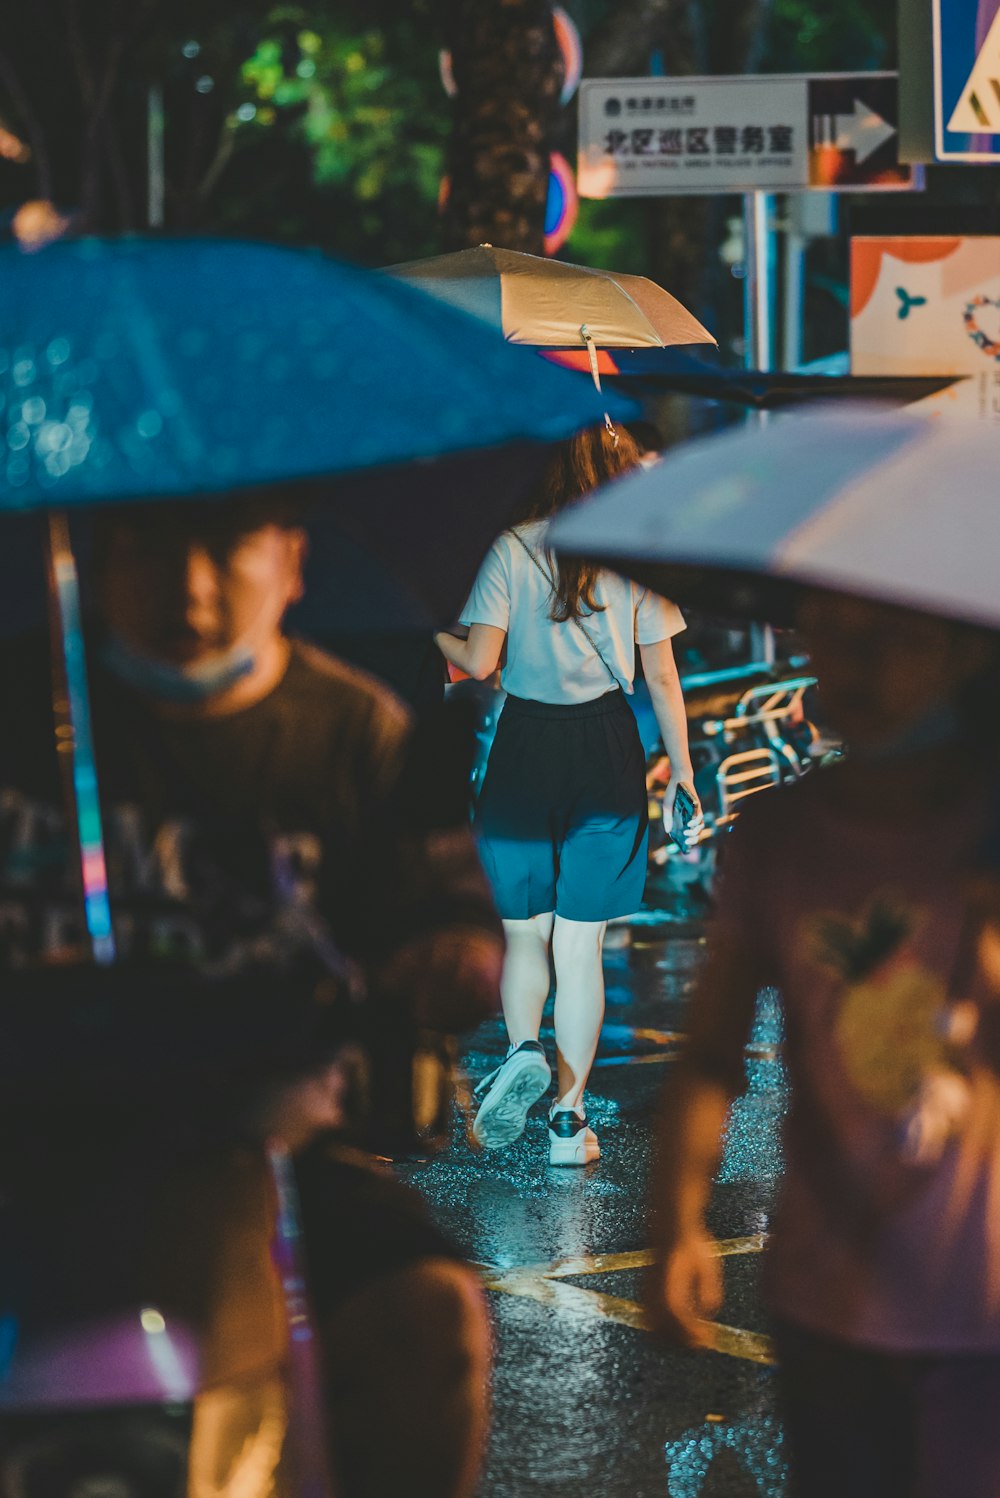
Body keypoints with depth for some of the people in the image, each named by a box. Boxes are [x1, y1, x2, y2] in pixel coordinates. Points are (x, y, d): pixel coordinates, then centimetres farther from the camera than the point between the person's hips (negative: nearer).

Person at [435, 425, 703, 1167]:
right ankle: (570, 1116, 5)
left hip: (525, 749, -1)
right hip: (608, 757, 1)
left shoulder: (513, 550, -3)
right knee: (580, 945, 6)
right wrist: (682, 772, 10)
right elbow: (662, 678, 2)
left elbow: (480, 661, -9)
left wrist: (433, 632, 12)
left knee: (525, 935, 15)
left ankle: (523, 1050, -11)